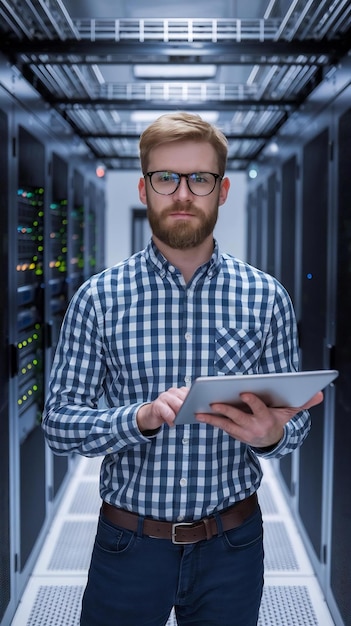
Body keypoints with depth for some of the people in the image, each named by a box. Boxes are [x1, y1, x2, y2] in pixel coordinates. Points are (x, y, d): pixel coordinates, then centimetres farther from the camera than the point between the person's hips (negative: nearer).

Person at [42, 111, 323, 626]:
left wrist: (271, 435, -22)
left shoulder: (266, 297, -4)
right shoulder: (98, 298, -7)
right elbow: (58, 422, -7)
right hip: (128, 544, -1)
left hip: (232, 545, 1)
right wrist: (140, 418, -26)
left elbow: (297, 419, 2)